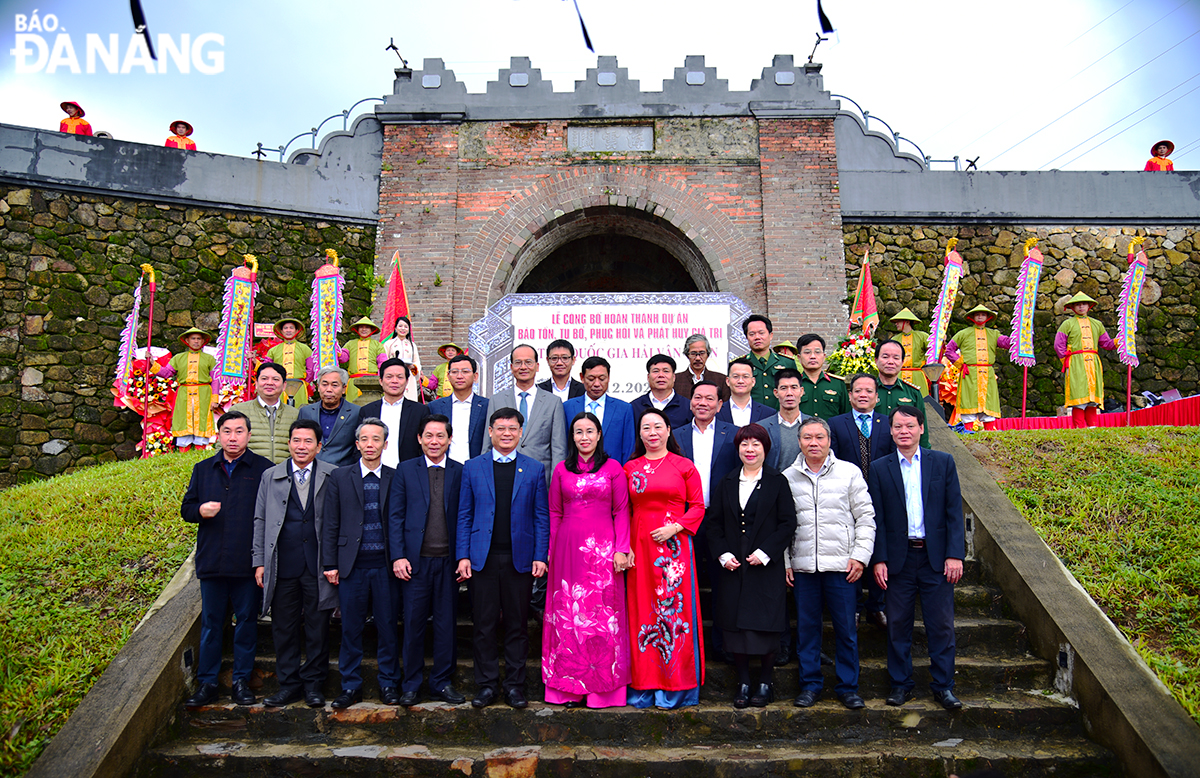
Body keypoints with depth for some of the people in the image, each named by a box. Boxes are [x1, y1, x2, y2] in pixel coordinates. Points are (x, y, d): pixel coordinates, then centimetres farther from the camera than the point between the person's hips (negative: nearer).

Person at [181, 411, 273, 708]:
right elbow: (186, 508, 14)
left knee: (246, 621, 7)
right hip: (211, 561, 3)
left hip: (248, 562, -3)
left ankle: (242, 680, 20)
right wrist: (200, 510, -10)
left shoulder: (263, 469, -2)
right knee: (211, 623, 11)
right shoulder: (203, 469, 11)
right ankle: (207, 683, 22)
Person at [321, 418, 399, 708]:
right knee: (350, 629, 7)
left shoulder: (396, 478, 5)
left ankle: (388, 684, 21)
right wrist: (330, 564, 0)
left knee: (387, 627, 6)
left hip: (385, 566, 0)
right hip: (352, 565, 0)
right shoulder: (339, 477, 6)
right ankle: (350, 686, 21)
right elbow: (331, 524, 5)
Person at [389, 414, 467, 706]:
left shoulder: (461, 472, 5)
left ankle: (441, 683, 22)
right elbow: (396, 516, 3)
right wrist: (398, 556, -5)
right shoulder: (406, 470, 5)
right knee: (413, 624, 6)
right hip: (415, 560, 0)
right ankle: (411, 686, 20)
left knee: (445, 624, 8)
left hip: (448, 561, 1)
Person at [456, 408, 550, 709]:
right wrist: (463, 556, -1)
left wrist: (540, 556, -3)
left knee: (517, 625, 7)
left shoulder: (534, 469, 6)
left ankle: (515, 685, 20)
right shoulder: (472, 467, 7)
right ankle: (486, 684, 20)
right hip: (483, 558, 0)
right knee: (484, 625, 6)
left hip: (520, 559, 0)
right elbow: (464, 515, 6)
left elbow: (542, 517, 5)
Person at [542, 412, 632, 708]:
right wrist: (551, 551, 6)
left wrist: (621, 549, -5)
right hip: (568, 549, 2)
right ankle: (571, 687, 15)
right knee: (568, 615, 4)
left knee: (602, 614, 0)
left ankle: (602, 687, 12)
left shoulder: (613, 468, 4)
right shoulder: (562, 469, 9)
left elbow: (621, 511, 3)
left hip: (602, 548, -2)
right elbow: (554, 514, 11)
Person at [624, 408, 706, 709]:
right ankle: (644, 686, 15)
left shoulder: (684, 466, 4)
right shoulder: (630, 468, 10)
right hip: (640, 547, 2)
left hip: (675, 545, -2)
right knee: (642, 612, 4)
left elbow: (697, 506, 3)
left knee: (675, 608, -1)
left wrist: (675, 527, -11)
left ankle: (675, 686, 11)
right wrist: (625, 546, 1)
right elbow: (623, 511, 10)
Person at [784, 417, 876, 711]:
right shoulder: (787, 477, 6)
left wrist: (860, 556, -4)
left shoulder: (850, 472, 4)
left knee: (846, 628, 5)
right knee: (806, 627, 7)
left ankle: (848, 687, 19)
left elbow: (866, 518, 4)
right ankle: (810, 684, 20)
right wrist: (784, 562, 3)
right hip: (802, 566, 1)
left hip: (842, 565, -1)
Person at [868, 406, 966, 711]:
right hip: (899, 558, 0)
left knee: (941, 625, 5)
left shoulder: (943, 462, 3)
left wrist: (955, 554, -7)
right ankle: (901, 684, 21)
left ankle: (943, 686, 19)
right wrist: (879, 559, -4)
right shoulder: (880, 469, 3)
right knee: (898, 625, 8)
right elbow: (877, 518, 2)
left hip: (936, 557, 0)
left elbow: (954, 511, 1)